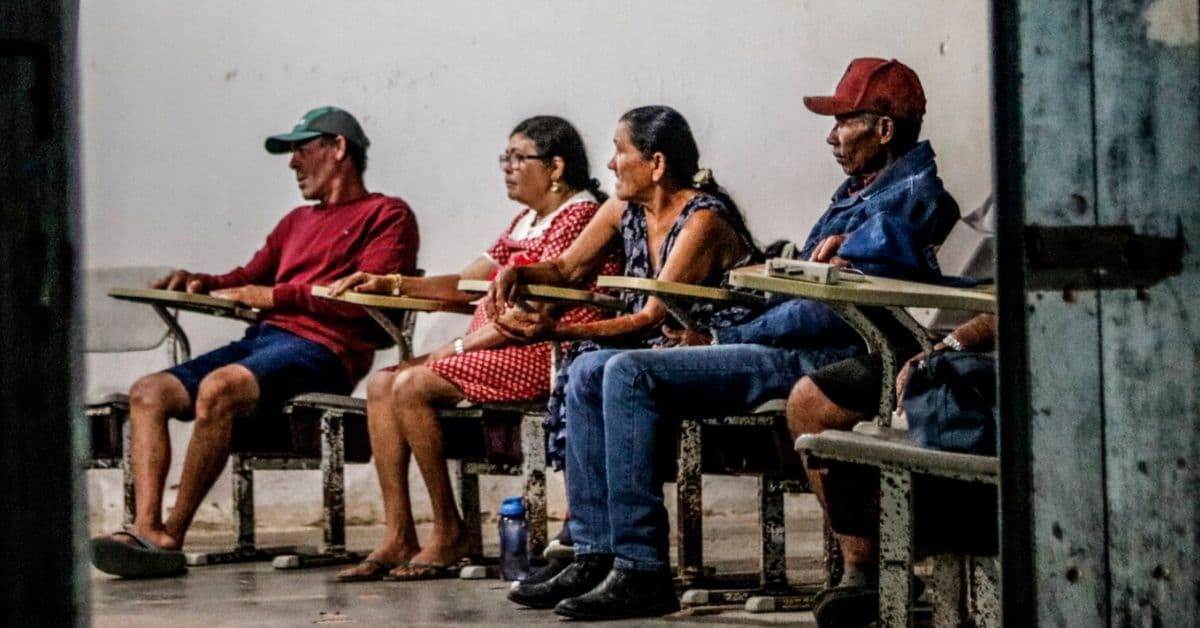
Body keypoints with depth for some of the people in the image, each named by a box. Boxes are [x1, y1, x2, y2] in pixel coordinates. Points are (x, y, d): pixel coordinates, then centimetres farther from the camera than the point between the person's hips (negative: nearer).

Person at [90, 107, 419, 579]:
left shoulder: (388, 216, 6)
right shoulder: (297, 222, 32)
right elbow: (248, 279, 31)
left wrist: (271, 296, -7)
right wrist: (202, 283, 8)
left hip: (322, 350, -8)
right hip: (261, 339, 8)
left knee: (219, 388, -35)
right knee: (148, 392, -12)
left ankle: (172, 536, -29)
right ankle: (146, 528, -28)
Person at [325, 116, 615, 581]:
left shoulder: (579, 216, -10)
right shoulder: (526, 222, 23)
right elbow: (468, 284, 22)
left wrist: (460, 347, -16)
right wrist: (389, 284, 10)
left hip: (542, 353, -10)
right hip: (493, 347, 10)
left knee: (412, 386, -23)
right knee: (382, 384, -3)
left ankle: (449, 534, -14)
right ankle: (397, 538, -10)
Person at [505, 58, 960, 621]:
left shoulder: (911, 194, -9)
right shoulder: (857, 191, 24)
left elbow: (832, 310, -19)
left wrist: (721, 340, -15)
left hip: (816, 359, -11)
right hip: (783, 348, 11)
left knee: (630, 374, -25)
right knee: (589, 373, 4)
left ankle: (641, 571, -25)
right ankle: (594, 556, -1)